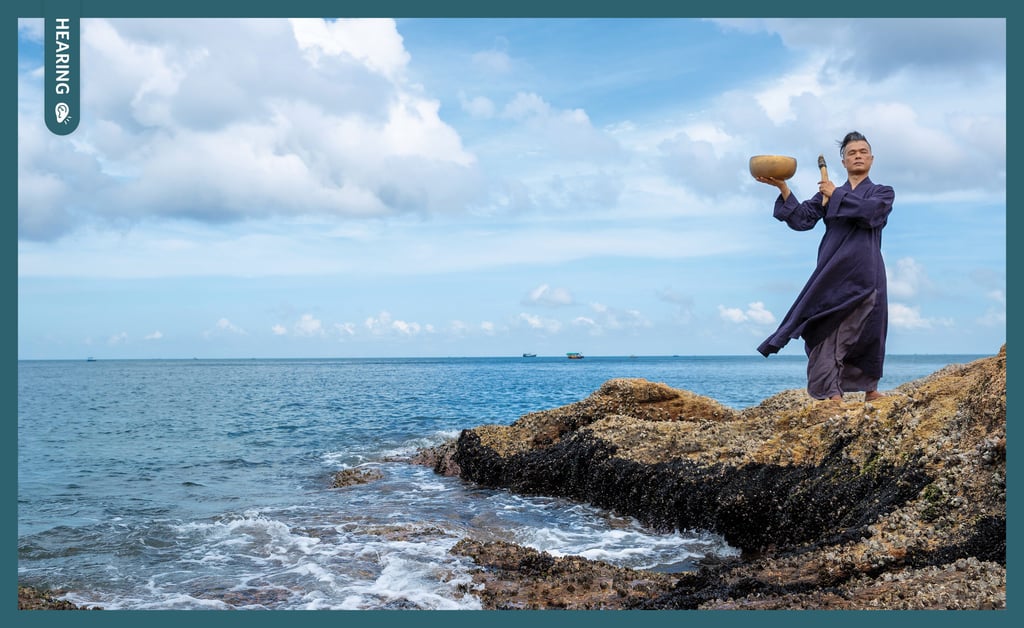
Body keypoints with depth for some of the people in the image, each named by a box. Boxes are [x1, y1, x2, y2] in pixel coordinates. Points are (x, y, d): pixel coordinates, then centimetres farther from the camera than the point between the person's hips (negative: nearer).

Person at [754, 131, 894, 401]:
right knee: (828, 328, -12)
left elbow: (870, 211, -12)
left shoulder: (883, 193, 12)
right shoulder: (827, 193, 17)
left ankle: (869, 388, 15)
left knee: (866, 330, 0)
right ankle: (833, 394, -17)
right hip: (833, 270, 1)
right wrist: (783, 188, -7)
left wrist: (836, 196, -6)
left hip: (864, 271, -1)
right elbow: (802, 219, 3)